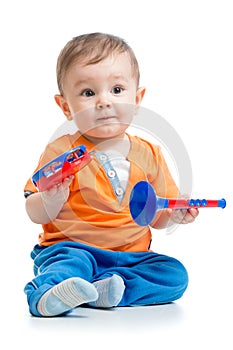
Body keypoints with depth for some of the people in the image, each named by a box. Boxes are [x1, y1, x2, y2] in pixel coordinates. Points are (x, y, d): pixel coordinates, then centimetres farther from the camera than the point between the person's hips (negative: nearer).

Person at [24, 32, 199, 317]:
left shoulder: (148, 154, 8)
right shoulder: (62, 152, -3)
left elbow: (155, 217, 15)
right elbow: (34, 213, -2)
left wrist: (174, 214, -8)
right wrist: (51, 201, -25)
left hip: (132, 254, 4)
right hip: (70, 246, -4)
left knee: (175, 273, -17)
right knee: (72, 261, -34)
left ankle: (100, 289, -29)